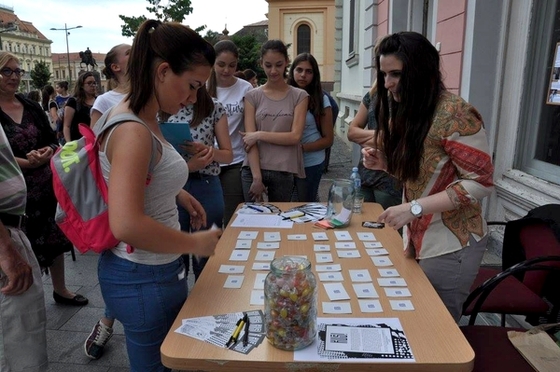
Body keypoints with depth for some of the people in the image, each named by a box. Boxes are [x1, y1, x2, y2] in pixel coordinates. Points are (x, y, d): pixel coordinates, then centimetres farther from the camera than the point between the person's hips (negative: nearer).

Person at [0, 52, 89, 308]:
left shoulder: (32, 107, 8)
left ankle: (60, 289, 31)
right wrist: (27, 162, -24)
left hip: (47, 184, 5)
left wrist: (48, 152, -14)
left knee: (55, 237, 13)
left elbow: (52, 140, 7)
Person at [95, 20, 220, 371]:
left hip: (153, 269, 9)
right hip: (144, 277, -9)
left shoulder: (140, 119, 3)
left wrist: (177, 194, 9)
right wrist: (194, 243, -22)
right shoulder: (133, 132, -26)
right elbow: (127, 224, -35)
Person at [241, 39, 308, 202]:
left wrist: (260, 135, -10)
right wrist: (257, 177, -12)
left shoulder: (299, 96, 4)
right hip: (253, 170, 0)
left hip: (284, 172, 0)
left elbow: (295, 136, -6)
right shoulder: (252, 96, 4)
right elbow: (250, 139, -4)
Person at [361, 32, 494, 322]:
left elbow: (480, 182, -20)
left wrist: (414, 208, -26)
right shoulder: (405, 111, 7)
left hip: (450, 245, -8)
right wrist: (384, 162, -3)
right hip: (416, 239, 8)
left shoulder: (454, 114, -19)